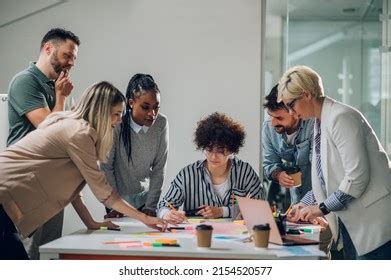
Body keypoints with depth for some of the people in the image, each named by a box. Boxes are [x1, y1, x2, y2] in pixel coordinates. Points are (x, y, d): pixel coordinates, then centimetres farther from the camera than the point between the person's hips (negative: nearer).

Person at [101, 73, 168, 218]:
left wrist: (151, 206, -10)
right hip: (119, 197, -2)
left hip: (145, 197, 2)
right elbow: (106, 168, -15)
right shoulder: (116, 124, -23)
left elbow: (159, 168, -9)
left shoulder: (161, 123, -15)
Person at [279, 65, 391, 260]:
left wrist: (322, 208, -14)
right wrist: (305, 205, 9)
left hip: (372, 220, -9)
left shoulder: (341, 117, -16)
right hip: (350, 220, 9)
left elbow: (357, 176, -21)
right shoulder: (320, 123, 11)